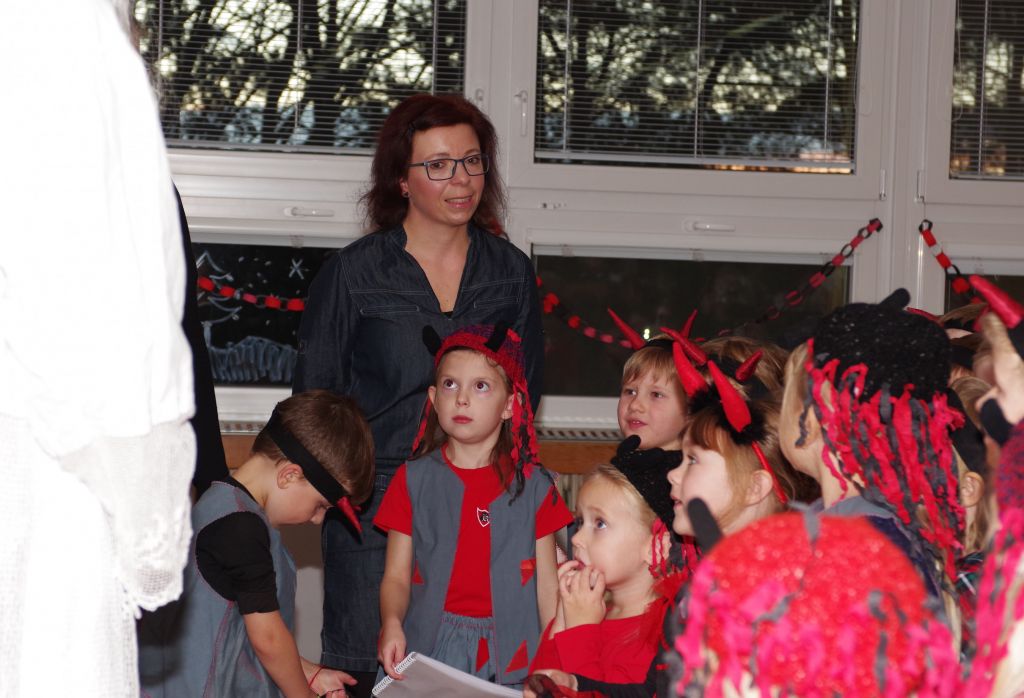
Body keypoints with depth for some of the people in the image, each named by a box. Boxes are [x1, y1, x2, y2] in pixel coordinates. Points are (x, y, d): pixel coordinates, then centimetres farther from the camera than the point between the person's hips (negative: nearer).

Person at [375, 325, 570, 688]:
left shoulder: (532, 485, 4)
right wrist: (392, 624, -19)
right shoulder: (413, 480, 5)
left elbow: (547, 583, 3)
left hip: (508, 658, 0)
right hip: (430, 648, 0)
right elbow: (397, 575, 1)